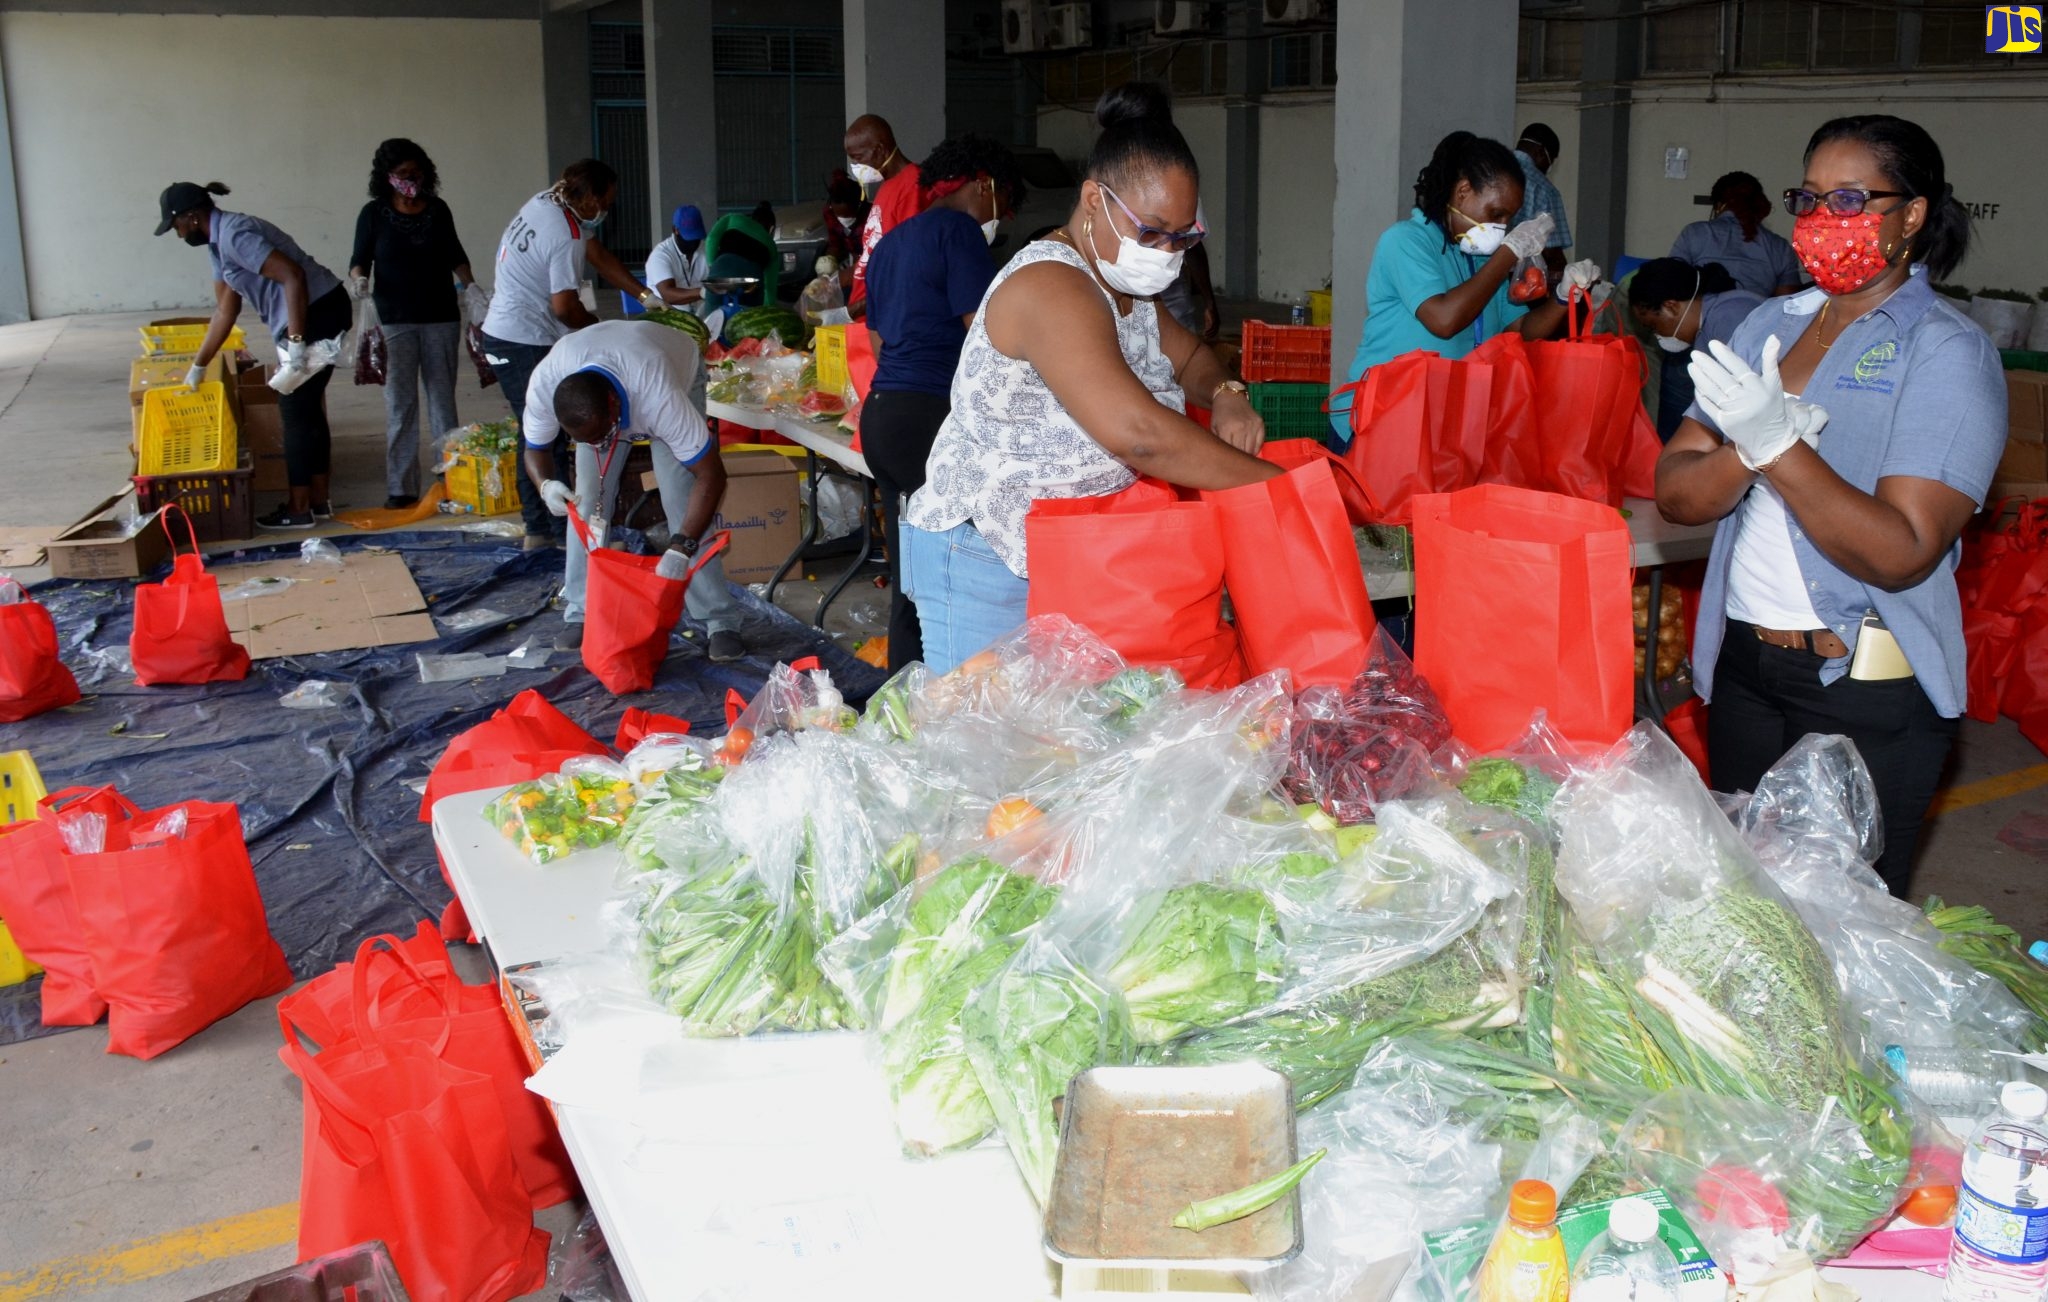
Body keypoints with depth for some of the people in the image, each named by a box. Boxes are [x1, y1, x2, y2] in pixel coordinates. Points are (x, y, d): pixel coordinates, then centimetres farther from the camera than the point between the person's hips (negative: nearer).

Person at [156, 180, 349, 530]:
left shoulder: (234, 236, -17)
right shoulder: (220, 241, 14)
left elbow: (293, 277, -27)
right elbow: (225, 310, 19)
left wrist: (296, 342, -28)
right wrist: (198, 367, 22)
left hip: (317, 315, -10)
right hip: (320, 314, 10)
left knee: (295, 412, -2)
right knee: (307, 408, 15)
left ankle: (298, 509, 6)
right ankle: (319, 499, 22)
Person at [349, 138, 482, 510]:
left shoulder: (438, 210, 6)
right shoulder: (373, 213, 0)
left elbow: (455, 256, 14)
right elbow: (359, 260, 4)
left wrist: (471, 288, 0)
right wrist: (360, 280, -17)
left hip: (441, 317, 2)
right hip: (395, 321, -2)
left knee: (443, 398, 7)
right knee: (400, 402, -2)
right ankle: (401, 487, 1)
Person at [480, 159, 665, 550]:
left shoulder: (545, 201, 8)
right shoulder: (566, 237, -22)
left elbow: (598, 254, 12)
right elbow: (564, 306, -22)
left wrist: (645, 295, 9)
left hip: (501, 335, 10)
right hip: (526, 344, -10)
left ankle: (538, 528, 20)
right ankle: (566, 529, -4)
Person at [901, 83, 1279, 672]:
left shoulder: (1124, 285, 9)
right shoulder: (1050, 288, -23)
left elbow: (1188, 354, 26)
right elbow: (1136, 433, -34)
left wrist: (1226, 395, 0)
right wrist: (1282, 484, -27)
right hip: (986, 564, -9)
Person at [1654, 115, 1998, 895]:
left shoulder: (1947, 352, -10)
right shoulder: (1769, 325, 7)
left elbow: (1902, 554, -20)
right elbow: (1676, 494, 0)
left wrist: (1780, 445, -27)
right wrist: (1748, 449, -20)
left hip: (1868, 692, -5)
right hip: (1742, 662, 6)